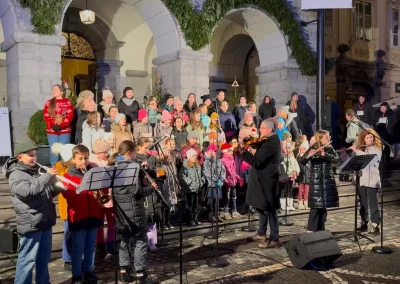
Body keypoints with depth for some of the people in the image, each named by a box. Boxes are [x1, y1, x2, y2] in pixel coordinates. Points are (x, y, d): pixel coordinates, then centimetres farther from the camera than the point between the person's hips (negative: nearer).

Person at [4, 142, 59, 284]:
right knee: (28, 260, -2)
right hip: (31, 223, -8)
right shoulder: (16, 175, -10)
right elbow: (28, 191, -28)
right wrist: (47, 176, -26)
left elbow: (45, 194, 21)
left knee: (44, 258, 18)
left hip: (45, 221, 8)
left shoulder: (34, 171, 14)